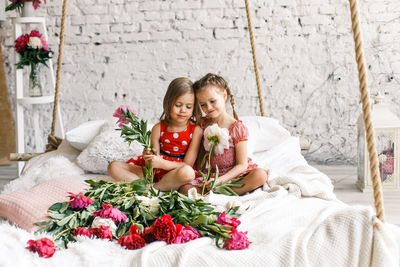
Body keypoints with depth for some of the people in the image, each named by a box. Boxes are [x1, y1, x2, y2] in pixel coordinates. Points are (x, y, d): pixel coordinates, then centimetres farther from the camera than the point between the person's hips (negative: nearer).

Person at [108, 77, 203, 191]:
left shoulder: (196, 130, -7)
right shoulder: (158, 129, 0)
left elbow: (187, 164, -11)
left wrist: (161, 163, -25)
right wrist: (149, 159, -26)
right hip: (154, 172, 4)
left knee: (188, 173, -40)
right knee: (114, 167, -8)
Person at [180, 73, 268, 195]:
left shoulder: (237, 128, -8)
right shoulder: (203, 124, 4)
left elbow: (242, 165, -11)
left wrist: (221, 180, -24)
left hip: (234, 174, -3)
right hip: (209, 175, 3)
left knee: (261, 175, -31)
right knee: (185, 189, -24)